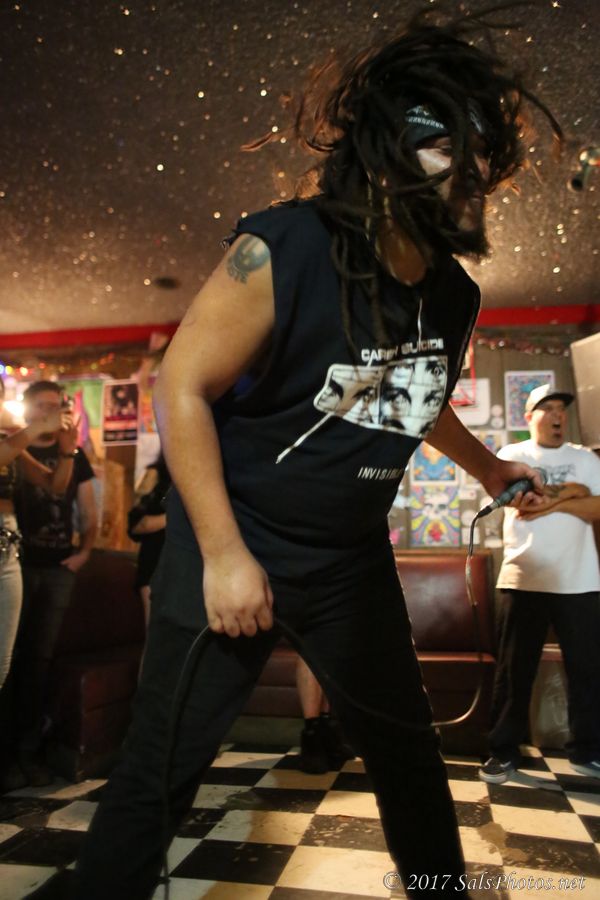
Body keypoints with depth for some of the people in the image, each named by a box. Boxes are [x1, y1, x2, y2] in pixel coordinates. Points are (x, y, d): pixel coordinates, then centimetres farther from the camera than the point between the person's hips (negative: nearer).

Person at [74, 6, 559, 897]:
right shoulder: (283, 253, -21)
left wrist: (488, 467, 27)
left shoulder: (457, 297, -1)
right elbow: (181, 388, -18)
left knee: (409, 747, 21)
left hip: (354, 560, 6)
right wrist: (224, 554, -19)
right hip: (231, 546, -5)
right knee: (160, 770, 4)